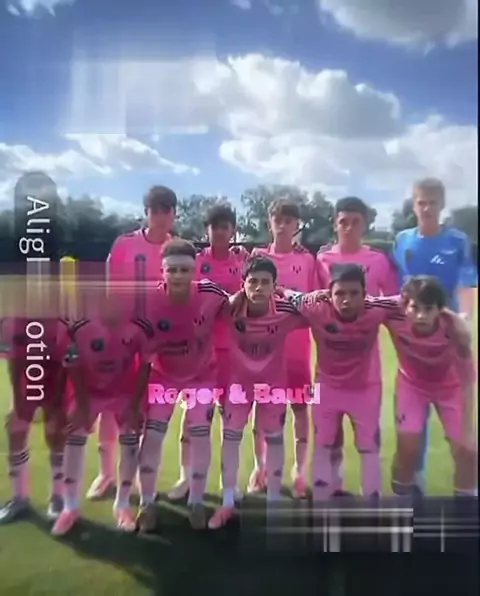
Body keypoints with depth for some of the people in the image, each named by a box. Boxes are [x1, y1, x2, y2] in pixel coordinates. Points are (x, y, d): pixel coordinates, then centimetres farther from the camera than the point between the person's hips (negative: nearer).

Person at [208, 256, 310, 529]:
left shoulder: (286, 311, -29)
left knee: (274, 438, 11)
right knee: (231, 436, 6)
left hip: (274, 381, 0)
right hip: (239, 380, 1)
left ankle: (273, 501, 30)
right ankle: (228, 503, 22)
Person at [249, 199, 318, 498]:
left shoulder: (307, 259, 1)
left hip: (297, 345, -1)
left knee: (300, 406, 7)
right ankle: (260, 467, 26)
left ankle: (300, 470, 21)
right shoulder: (258, 256, 3)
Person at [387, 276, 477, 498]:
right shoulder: (395, 320, -36)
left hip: (449, 386, 0)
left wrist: (467, 429, -24)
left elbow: (467, 380, -26)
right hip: (412, 383, 0)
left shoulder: (454, 330, -38)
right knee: (407, 447, -7)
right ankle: (401, 497, 19)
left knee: (466, 448, -2)